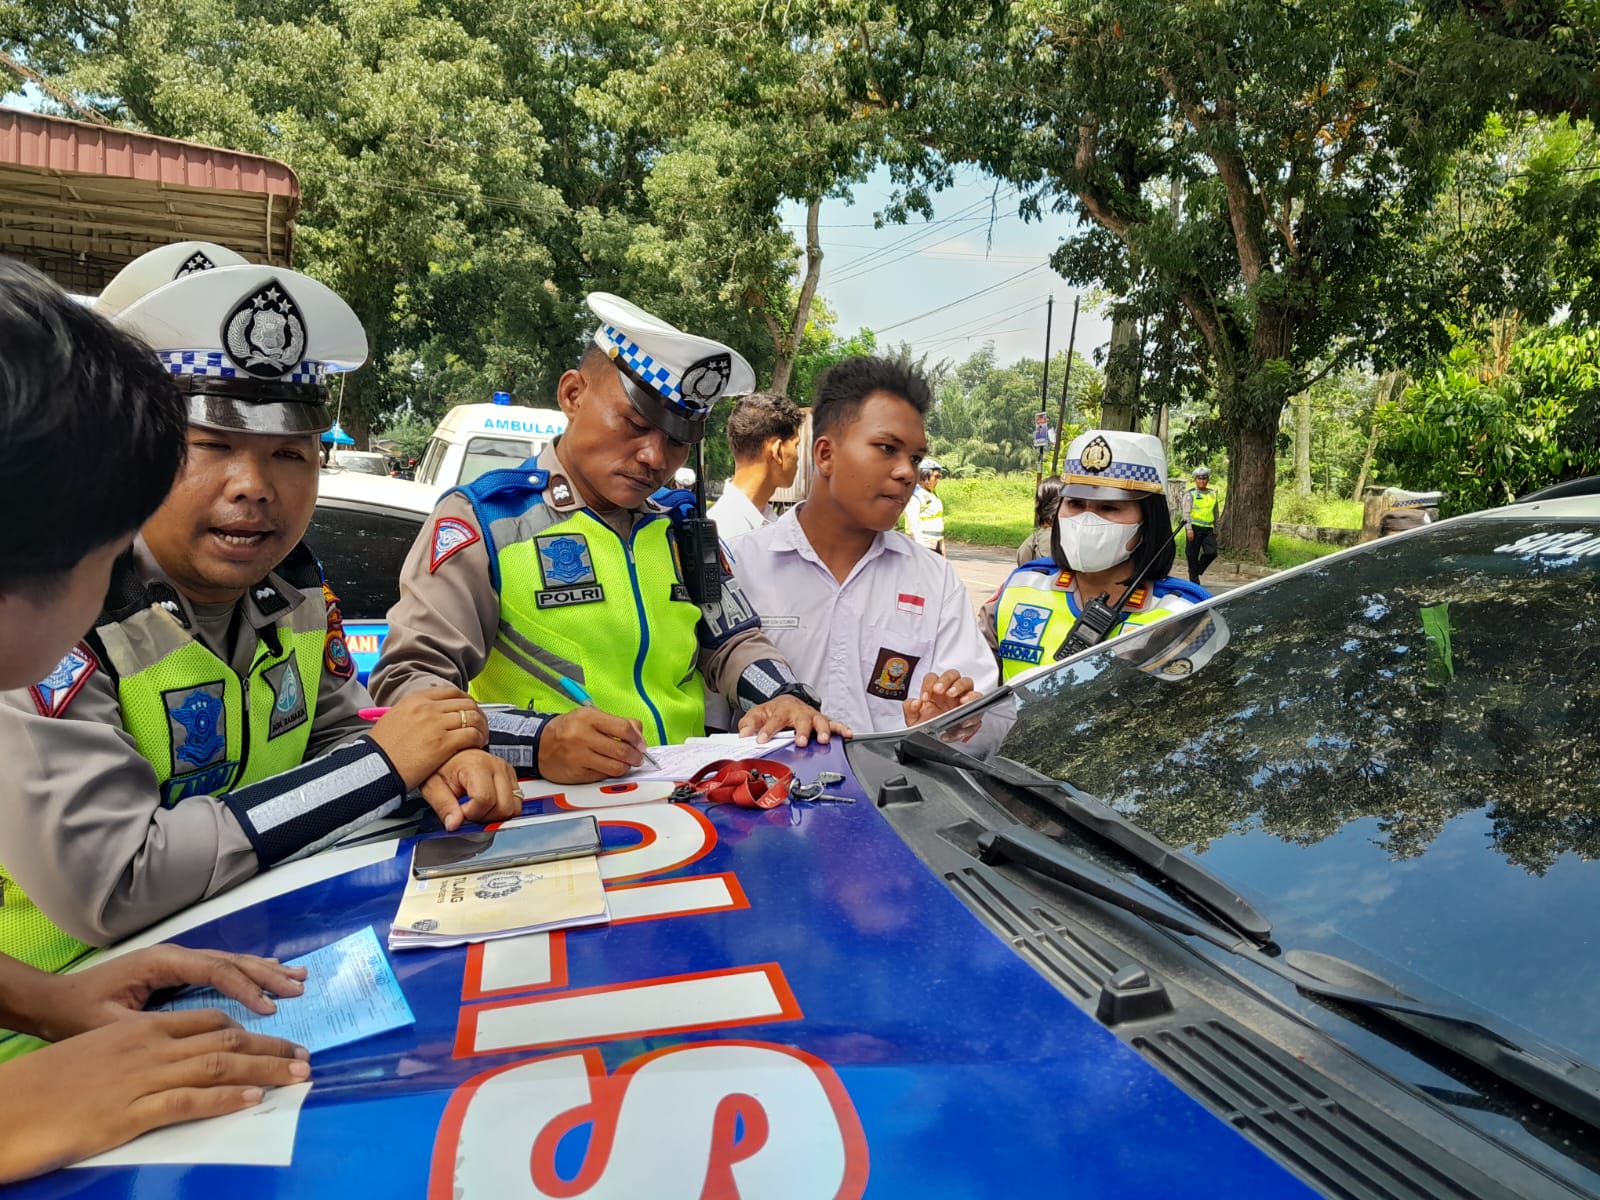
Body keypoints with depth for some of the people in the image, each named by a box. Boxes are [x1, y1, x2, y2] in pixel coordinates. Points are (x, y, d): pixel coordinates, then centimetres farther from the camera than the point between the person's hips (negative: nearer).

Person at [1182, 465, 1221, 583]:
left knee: (1212, 553, -10)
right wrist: (1189, 528, -17)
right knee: (1193, 556, 0)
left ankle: (1197, 570, 13)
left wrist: (1216, 529, 21)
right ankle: (1194, 580, 10)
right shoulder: (1190, 494, 0)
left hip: (1208, 529, 4)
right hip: (1194, 528, -4)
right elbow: (1186, 512, -8)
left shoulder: (1212, 494, 16)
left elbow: (1215, 512, 22)